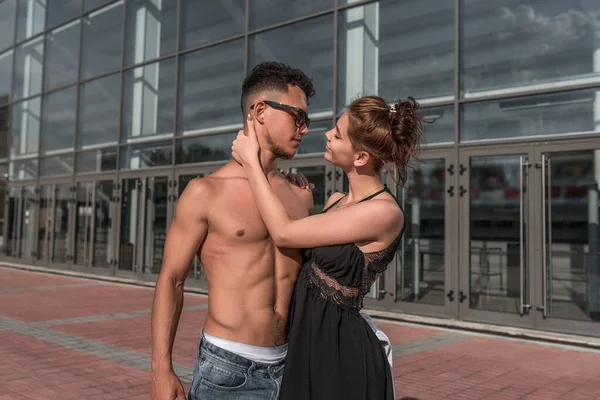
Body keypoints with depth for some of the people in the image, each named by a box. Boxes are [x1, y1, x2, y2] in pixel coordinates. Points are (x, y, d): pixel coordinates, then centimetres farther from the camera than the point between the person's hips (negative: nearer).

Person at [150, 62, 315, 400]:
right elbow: (171, 281, -5)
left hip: (286, 366, 4)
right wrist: (161, 369, -10)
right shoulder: (206, 192, -6)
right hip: (226, 369, -4)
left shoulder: (302, 197, 6)